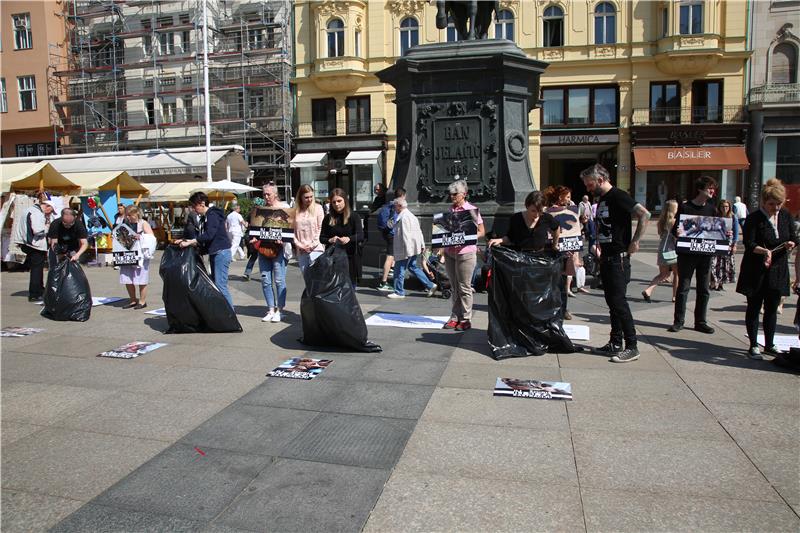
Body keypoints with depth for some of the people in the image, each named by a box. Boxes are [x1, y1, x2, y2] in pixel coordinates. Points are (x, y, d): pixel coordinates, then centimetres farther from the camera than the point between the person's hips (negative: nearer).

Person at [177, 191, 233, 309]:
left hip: (221, 252, -11)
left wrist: (189, 242, -25)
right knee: (215, 285, 11)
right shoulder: (204, 218, 17)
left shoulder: (213, 215, -13)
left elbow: (208, 235, -25)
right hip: (214, 253, 11)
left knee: (220, 285, -13)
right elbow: (200, 235, 16)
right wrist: (185, 241, 3)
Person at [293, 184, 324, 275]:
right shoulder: (296, 210, 8)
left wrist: (312, 245, -7)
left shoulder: (318, 208, 0)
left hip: (315, 248, -3)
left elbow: (321, 228, -3)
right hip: (301, 250, 4)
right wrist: (298, 244, -4)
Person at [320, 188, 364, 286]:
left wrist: (349, 239, -30)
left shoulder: (354, 216, 1)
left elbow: (361, 236, -10)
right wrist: (330, 240, -13)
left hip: (349, 257, -2)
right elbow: (321, 238, 9)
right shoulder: (328, 218, 9)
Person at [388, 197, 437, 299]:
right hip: (414, 248, 10)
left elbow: (405, 235, -22)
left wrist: (407, 251, -23)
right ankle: (430, 285, 17)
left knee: (399, 269, 0)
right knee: (413, 267, 18)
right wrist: (422, 245, 21)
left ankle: (399, 292, 9)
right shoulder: (411, 215, 15)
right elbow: (419, 232, 17)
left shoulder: (403, 217, -18)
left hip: (405, 250, -10)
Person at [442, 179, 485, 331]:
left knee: (464, 288, 0)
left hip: (466, 253, -5)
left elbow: (481, 232, -2)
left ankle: (466, 319, 9)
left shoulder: (472, 210, -4)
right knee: (455, 288, 10)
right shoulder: (450, 210, 10)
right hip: (449, 253, 5)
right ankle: (455, 317, 16)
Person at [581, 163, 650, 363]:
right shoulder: (602, 200, 16)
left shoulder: (618, 196, -12)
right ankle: (615, 344, 19)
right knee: (612, 302, 12)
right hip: (606, 258, 9)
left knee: (619, 302, -8)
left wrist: (635, 241, -19)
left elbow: (645, 214, -21)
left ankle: (632, 347, -1)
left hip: (618, 258, -9)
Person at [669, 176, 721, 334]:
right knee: (683, 287, 0)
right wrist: (677, 232, -28)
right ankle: (678, 321, 7)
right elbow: (675, 228, -6)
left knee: (703, 289, 8)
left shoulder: (711, 209, 10)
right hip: (687, 253, -4)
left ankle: (700, 322, 17)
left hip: (705, 254, 5)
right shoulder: (685, 207, -4)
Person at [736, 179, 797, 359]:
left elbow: (793, 238, 13)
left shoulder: (786, 216, 6)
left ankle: (769, 345, 25)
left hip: (777, 270, 5)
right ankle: (753, 345, 12)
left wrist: (791, 244, -9)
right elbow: (749, 244, -15)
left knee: (772, 308, 13)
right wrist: (764, 251, -32)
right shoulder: (754, 218, -10)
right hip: (756, 271, -5)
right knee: (754, 308, 4)